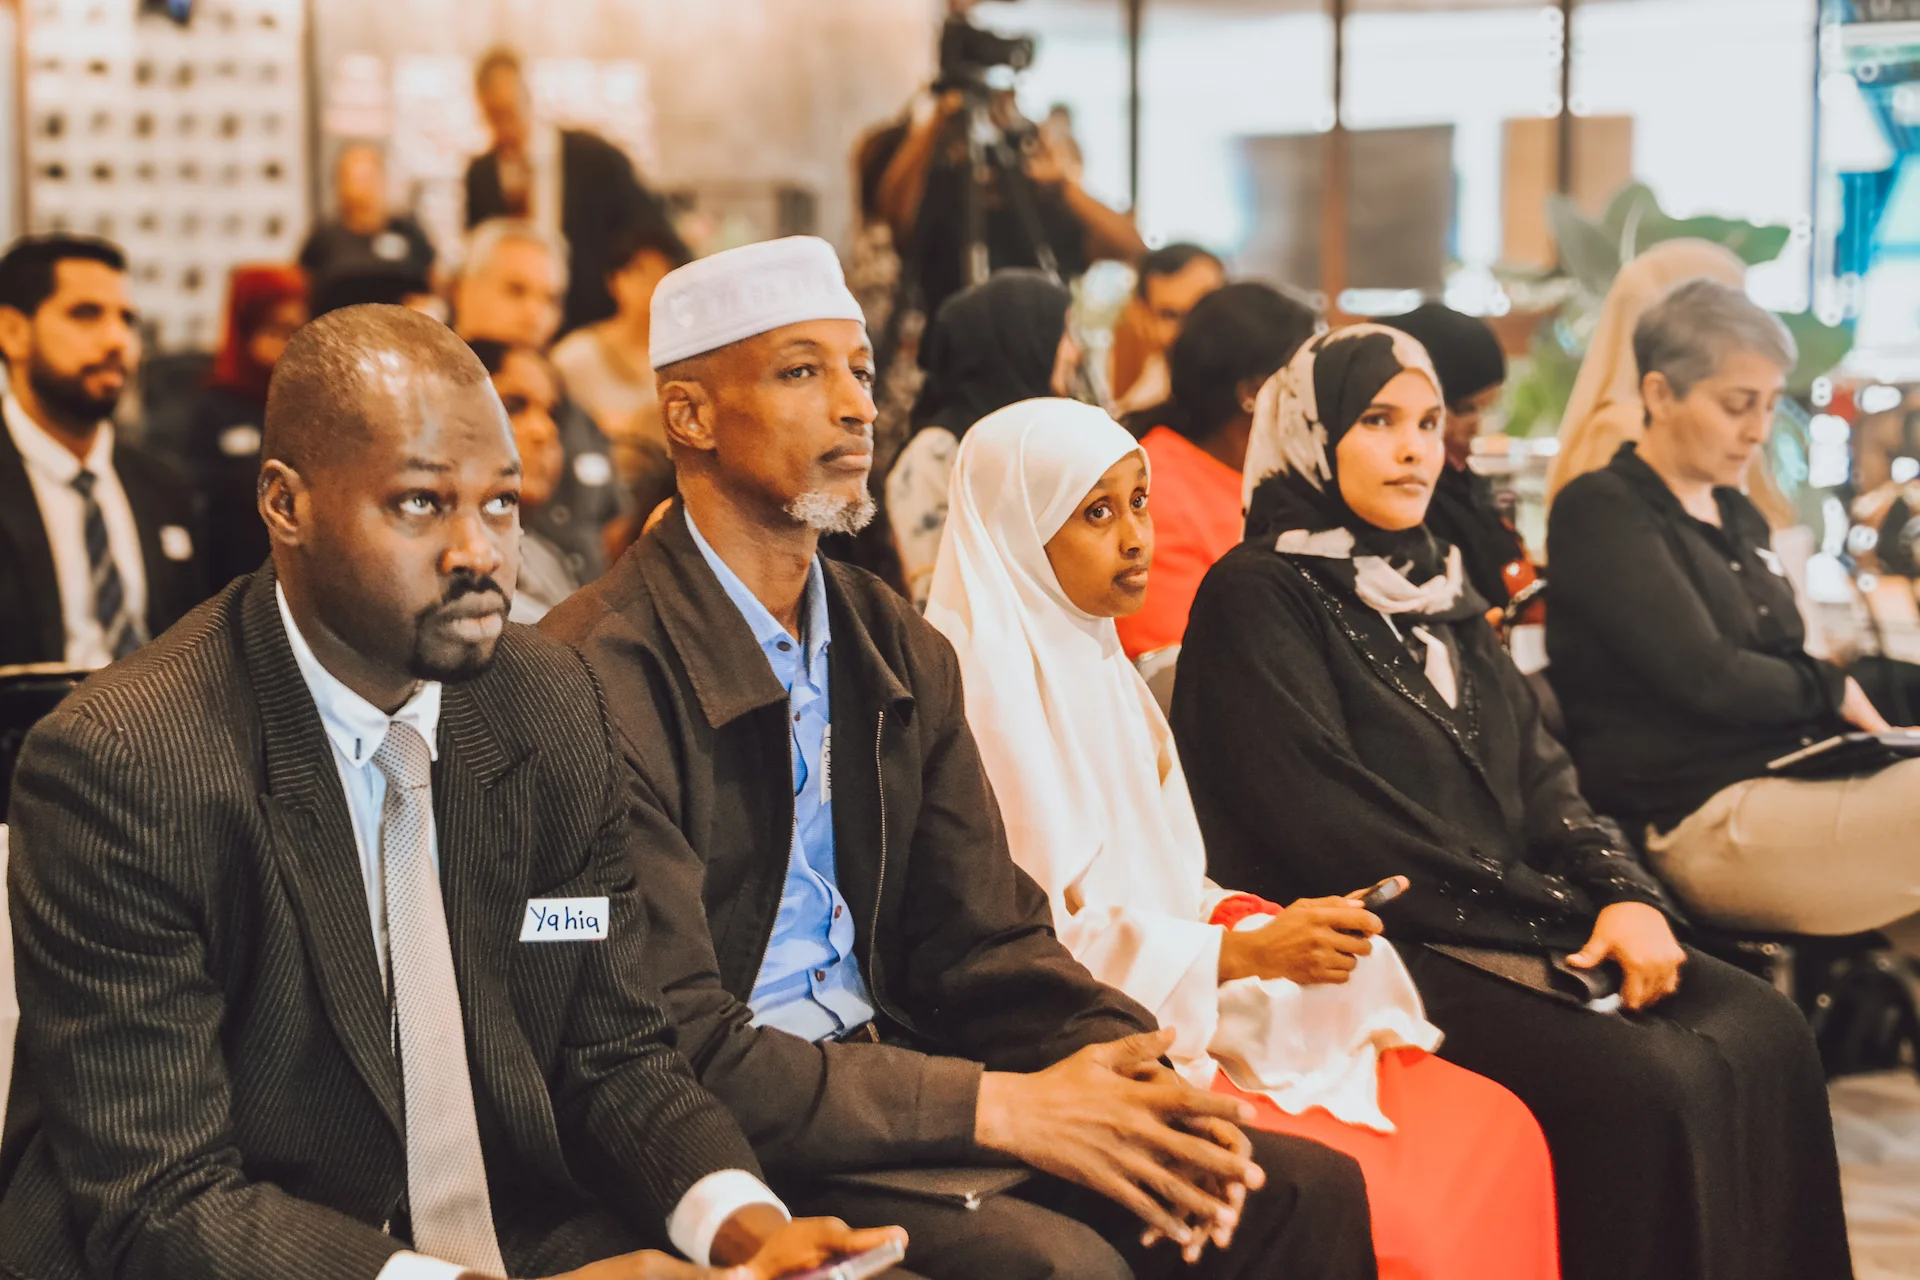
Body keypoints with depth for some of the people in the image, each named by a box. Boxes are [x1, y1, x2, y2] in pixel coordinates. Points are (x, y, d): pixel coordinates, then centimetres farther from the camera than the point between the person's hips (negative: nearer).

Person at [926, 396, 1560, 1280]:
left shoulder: (1097, 661, 16)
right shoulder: (988, 684, -12)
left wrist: (1248, 918, -1)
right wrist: (1244, 953, -18)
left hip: (1193, 1002, 9)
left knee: (1499, 1133, -5)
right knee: (1373, 1204, -25)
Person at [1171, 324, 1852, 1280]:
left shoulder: (1435, 585, 18)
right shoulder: (1258, 595, -6)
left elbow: (1537, 771, 14)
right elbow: (1336, 825, -14)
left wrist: (1625, 894, -5)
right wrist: (1555, 912, -11)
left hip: (1516, 925, 8)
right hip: (1390, 950, -8)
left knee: (1764, 1036, -9)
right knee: (1642, 1086, -25)